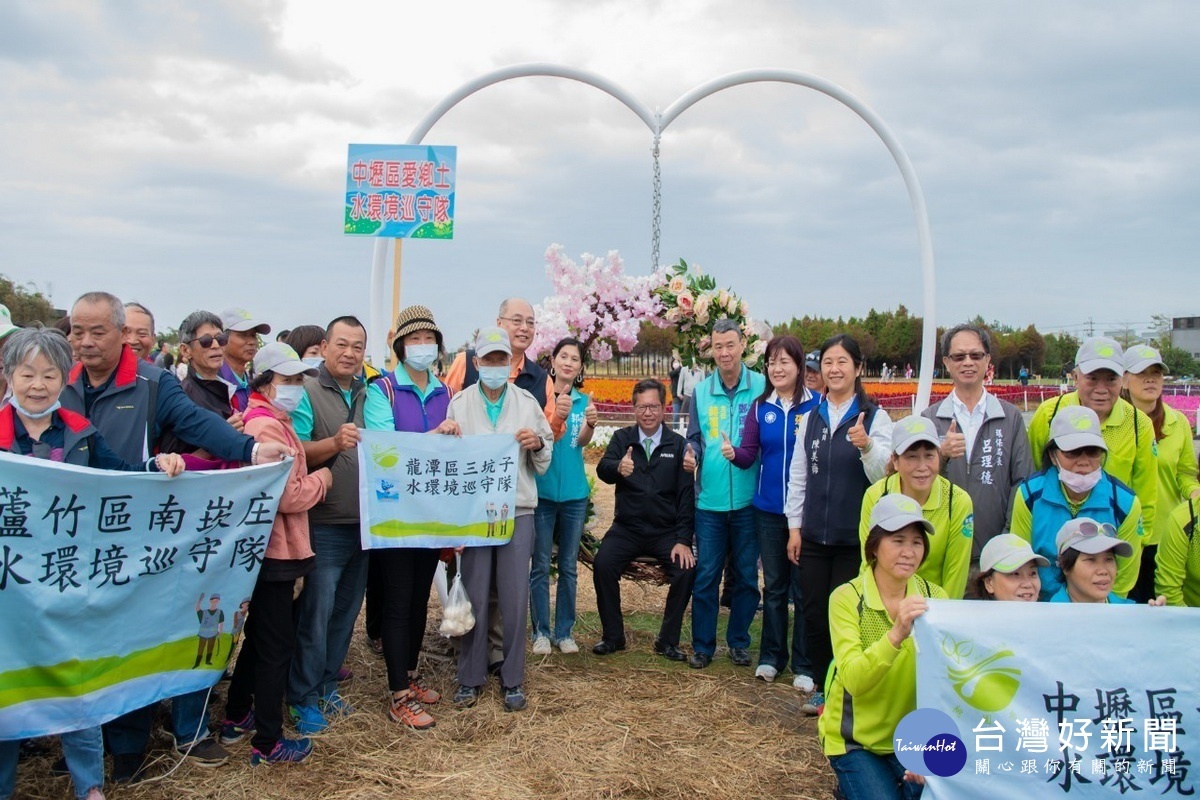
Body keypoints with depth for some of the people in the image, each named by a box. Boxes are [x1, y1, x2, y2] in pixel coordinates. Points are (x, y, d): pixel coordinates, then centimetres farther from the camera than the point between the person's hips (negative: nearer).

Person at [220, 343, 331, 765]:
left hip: (265, 548, 11)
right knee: (277, 644, 0)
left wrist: (310, 476, 0)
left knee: (258, 635, 22)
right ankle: (268, 743, 10)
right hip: (274, 550, -11)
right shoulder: (267, 426, -19)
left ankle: (237, 717, 37)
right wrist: (323, 478, -6)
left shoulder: (268, 420, 13)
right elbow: (289, 496, -21)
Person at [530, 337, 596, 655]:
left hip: (575, 493, 3)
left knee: (569, 566, 9)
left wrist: (590, 424, -29)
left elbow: (582, 441, -7)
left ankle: (564, 631, 18)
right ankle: (541, 631, 12)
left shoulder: (583, 401, 7)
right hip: (541, 490, -3)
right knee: (540, 566, 1)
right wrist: (557, 416, -33)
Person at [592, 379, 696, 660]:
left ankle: (668, 641, -1)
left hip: (666, 531, 0)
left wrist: (683, 540, -11)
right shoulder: (622, 438, 4)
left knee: (686, 570, -23)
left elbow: (686, 494, -2)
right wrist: (618, 467, -39)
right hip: (627, 528, 1)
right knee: (602, 564, -23)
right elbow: (602, 469, -14)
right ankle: (612, 636, -1)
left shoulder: (678, 444, 2)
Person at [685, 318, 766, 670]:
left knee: (746, 575, 10)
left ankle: (739, 641, 26)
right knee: (705, 576, 6)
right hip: (710, 500, 2)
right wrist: (691, 456, -10)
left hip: (748, 500, -1)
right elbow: (694, 438, 9)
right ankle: (702, 645, 19)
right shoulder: (701, 391, 5)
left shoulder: (762, 387, -3)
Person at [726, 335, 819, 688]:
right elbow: (749, 455, 2)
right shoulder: (760, 407, 5)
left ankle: (804, 665, 16)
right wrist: (733, 453, -19)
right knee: (773, 585, 14)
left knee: (803, 588, 5)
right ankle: (771, 656, 26)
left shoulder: (817, 405, -6)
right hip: (768, 510, 3)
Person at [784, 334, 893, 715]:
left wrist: (867, 446, -31)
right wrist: (794, 526, 6)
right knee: (814, 613, 7)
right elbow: (798, 474, 10)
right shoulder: (811, 417, 8)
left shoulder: (875, 417, -4)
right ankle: (823, 688, 24)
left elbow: (884, 475, -12)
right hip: (814, 536, 4)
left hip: (855, 538, -4)